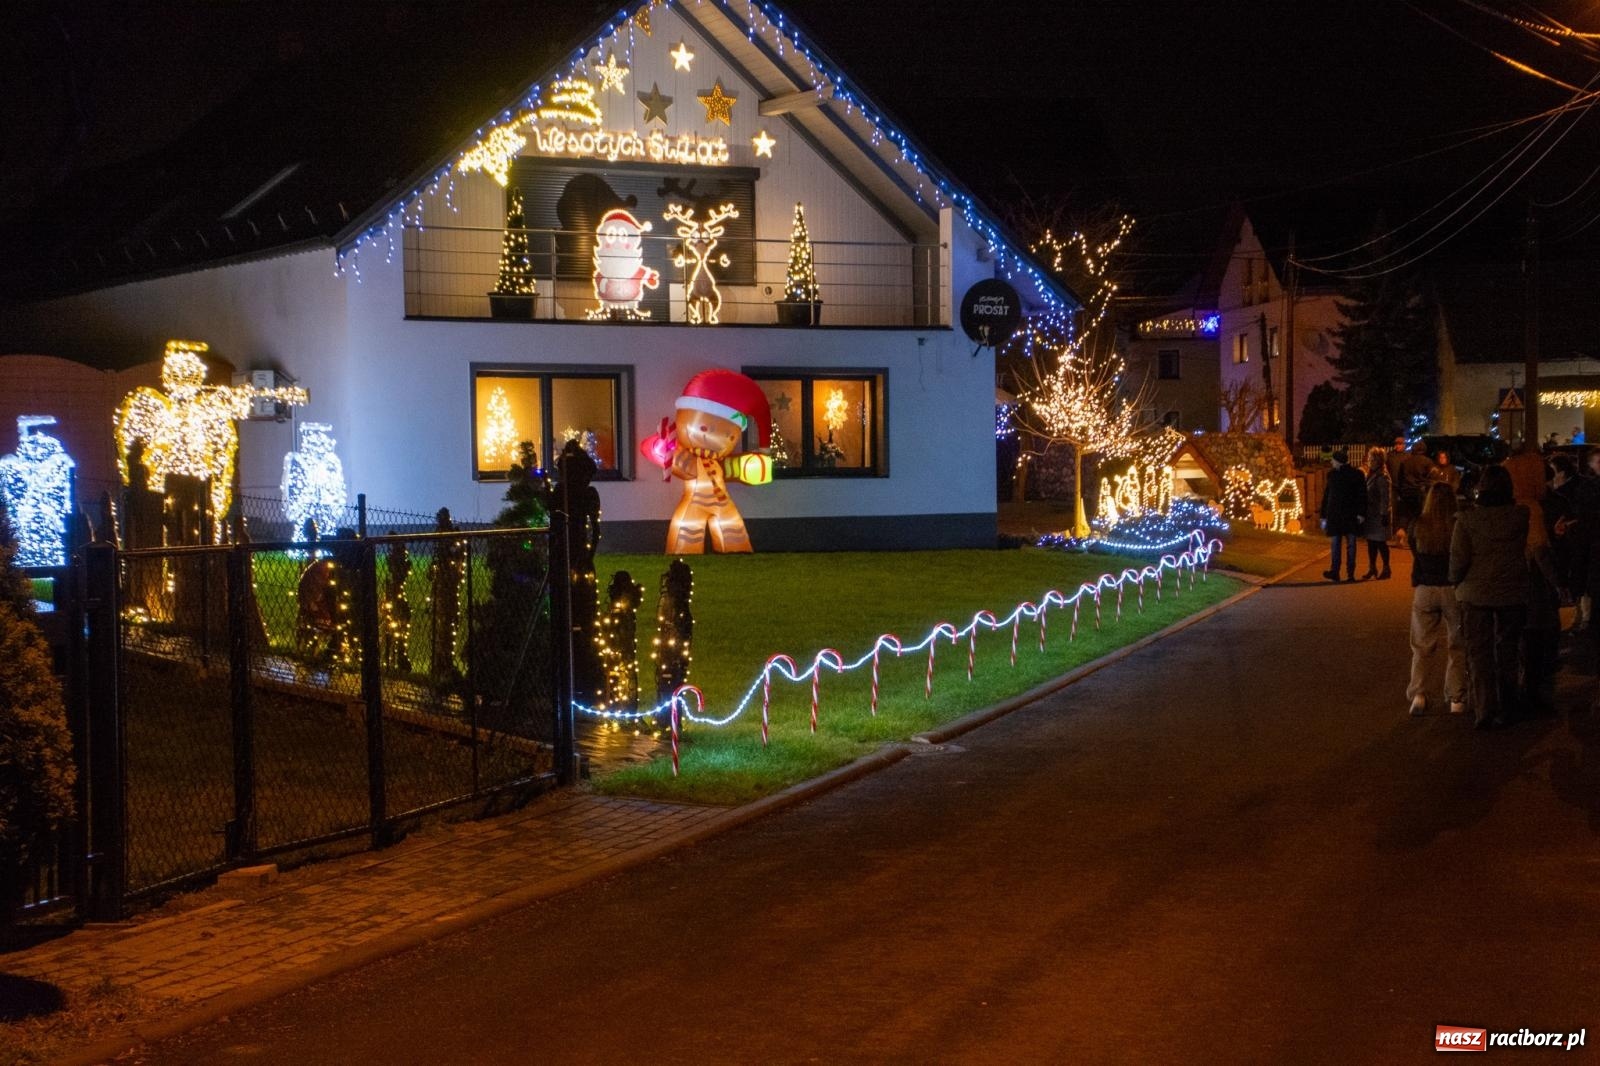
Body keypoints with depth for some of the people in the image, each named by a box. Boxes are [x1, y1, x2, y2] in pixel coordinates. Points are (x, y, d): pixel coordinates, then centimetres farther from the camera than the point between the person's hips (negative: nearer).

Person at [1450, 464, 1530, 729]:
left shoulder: (1467, 519, -12)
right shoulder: (1522, 516, -9)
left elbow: (1458, 558, -12)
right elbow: (1530, 551, -7)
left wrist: (1455, 581, 5)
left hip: (1475, 593, -2)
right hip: (1513, 594, 2)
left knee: (1479, 652, 7)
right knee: (1507, 651, 16)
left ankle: (1484, 711, 2)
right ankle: (1505, 709, 25)